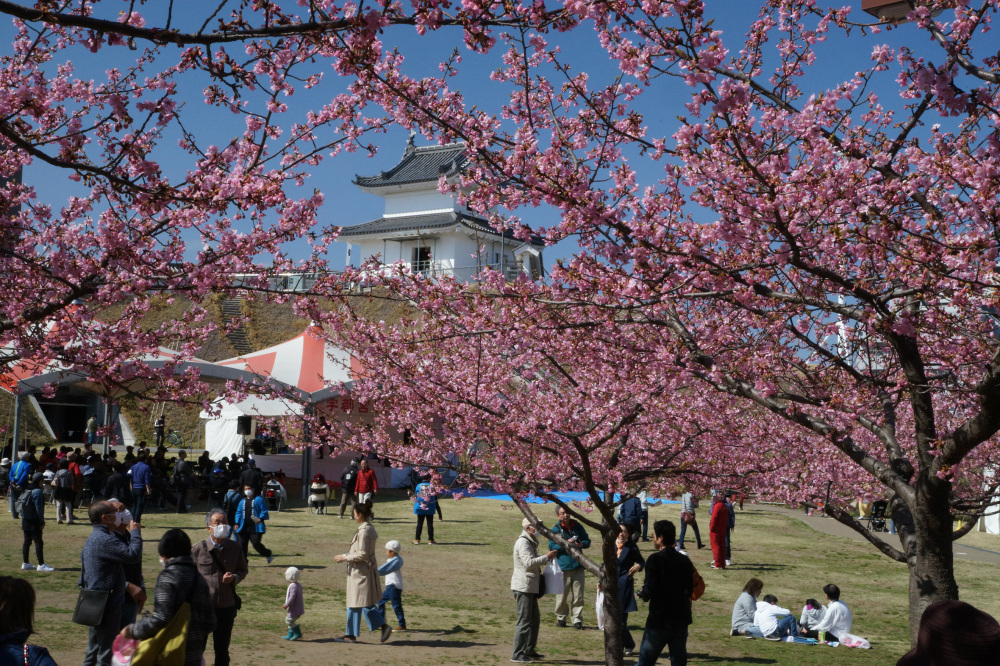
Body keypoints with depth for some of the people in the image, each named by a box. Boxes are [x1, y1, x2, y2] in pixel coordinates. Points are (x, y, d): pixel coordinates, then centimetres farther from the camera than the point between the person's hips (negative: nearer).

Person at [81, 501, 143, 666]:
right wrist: (135, 532, -11)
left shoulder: (91, 539, 14)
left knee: (93, 651, 17)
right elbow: (133, 554, -27)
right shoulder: (105, 539, -21)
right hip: (108, 604, -10)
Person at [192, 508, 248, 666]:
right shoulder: (198, 549, -7)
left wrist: (234, 578, -10)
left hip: (226, 606, 2)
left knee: (222, 649, 14)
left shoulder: (235, 548, 0)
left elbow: (243, 570, 12)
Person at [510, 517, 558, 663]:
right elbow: (529, 562, -26)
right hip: (523, 587, -11)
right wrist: (546, 557, -20)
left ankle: (529, 650, 27)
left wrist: (547, 556, 13)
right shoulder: (523, 542, -14)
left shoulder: (531, 542, 19)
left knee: (535, 620, 17)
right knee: (524, 621, -9)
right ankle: (517, 655, -7)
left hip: (531, 588, 11)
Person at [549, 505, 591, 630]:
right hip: (563, 567, -2)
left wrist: (581, 544, -7)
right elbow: (551, 546, -5)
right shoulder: (556, 529, 2)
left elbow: (587, 541, 16)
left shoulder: (577, 526, 10)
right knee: (562, 594, 1)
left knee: (578, 595, 2)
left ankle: (577, 619, 8)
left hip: (578, 566, 2)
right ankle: (561, 618, 15)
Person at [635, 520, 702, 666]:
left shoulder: (655, 560, -13)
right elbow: (690, 590, 10)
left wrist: (642, 593, 3)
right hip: (681, 619, 6)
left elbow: (650, 591, -18)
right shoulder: (684, 561, 7)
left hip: (659, 621, -6)